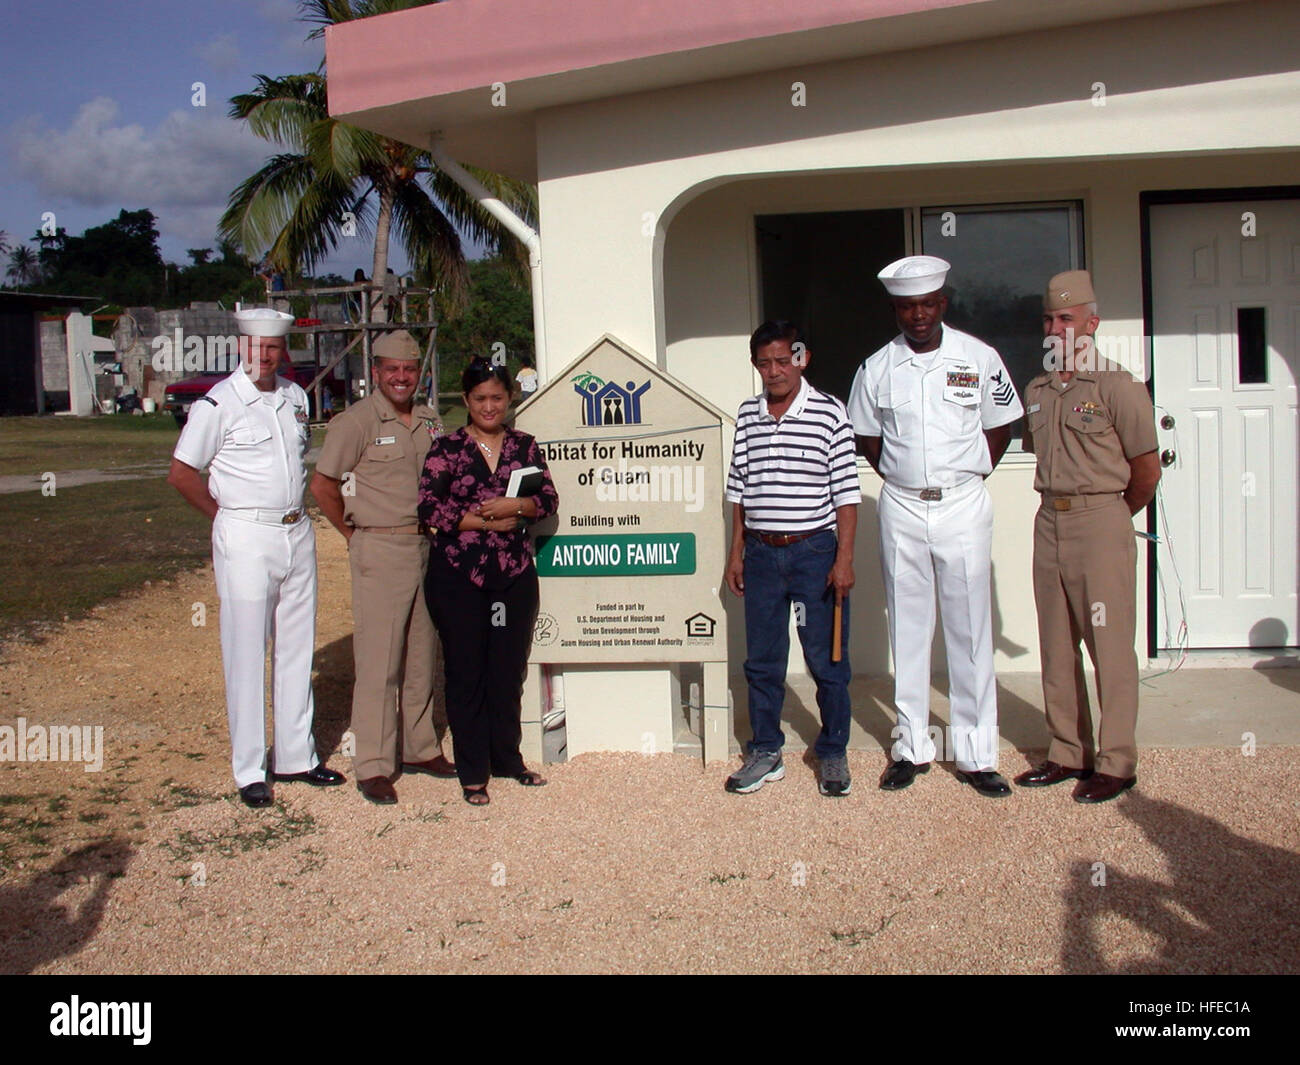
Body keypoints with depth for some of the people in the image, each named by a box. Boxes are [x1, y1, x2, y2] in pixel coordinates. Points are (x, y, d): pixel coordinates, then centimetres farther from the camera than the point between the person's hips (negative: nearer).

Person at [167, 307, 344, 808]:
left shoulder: (296, 397, 9)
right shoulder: (218, 403, -8)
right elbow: (181, 474, -5)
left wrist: (293, 511, 11)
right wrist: (229, 516, 1)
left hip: (298, 535, 6)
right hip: (246, 540, -6)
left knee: (297, 649, 11)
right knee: (247, 655, -1)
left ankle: (296, 756, 22)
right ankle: (249, 771, 8)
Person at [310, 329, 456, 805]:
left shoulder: (430, 422, 11)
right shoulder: (356, 421, -8)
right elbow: (322, 485, -6)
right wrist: (354, 533, 0)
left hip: (427, 547, 6)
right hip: (380, 551, -6)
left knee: (422, 657, 13)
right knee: (378, 659, -5)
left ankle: (420, 748, 26)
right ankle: (373, 766, 1)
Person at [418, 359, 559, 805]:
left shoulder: (524, 446, 9)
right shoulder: (447, 448, -1)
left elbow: (548, 497, 4)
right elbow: (429, 507, -8)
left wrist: (514, 506, -16)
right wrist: (486, 521, -13)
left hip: (515, 576, 3)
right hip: (458, 577, -3)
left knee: (509, 672, 11)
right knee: (466, 675, 3)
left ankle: (507, 759, 26)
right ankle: (472, 772, 13)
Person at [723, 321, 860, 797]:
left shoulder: (829, 412, -5)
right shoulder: (748, 414, 7)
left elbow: (846, 492, -5)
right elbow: (739, 489, 12)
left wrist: (844, 558, -10)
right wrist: (737, 552, 10)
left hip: (815, 550, -4)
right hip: (762, 553, 4)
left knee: (827, 660, 4)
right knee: (762, 660, 10)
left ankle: (833, 754, 19)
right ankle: (765, 752, 23)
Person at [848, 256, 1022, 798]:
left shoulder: (979, 358, 0)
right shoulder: (877, 368, 3)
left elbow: (1000, 427, 9)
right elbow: (867, 439, 14)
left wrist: (969, 473, 2)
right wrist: (904, 476, 5)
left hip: (963, 506, -1)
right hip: (901, 510, 1)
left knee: (970, 631, 1)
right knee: (907, 630, 7)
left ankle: (975, 753, 8)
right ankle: (911, 746, 16)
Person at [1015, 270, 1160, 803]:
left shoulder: (1117, 387, -6)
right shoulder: (1036, 390, 12)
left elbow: (1147, 469, -4)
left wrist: (1113, 516, 8)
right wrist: (1059, 508, 16)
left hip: (1101, 523, -6)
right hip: (1049, 522, 6)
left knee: (1110, 646, -3)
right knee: (1057, 646, 9)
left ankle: (1116, 763, 4)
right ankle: (1067, 753, 18)